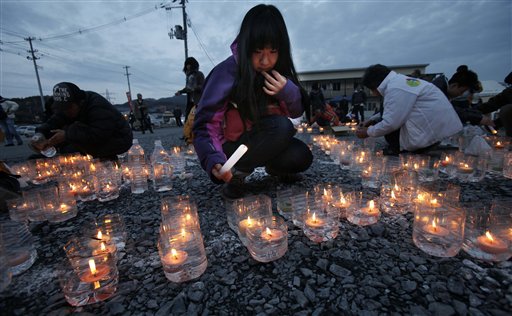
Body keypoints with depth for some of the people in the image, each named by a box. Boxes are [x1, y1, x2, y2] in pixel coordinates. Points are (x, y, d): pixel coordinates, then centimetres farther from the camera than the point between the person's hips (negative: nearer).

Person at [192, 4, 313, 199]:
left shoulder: (275, 71, -6)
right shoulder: (226, 73, -23)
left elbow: (297, 112, -1)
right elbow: (206, 125, -25)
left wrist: (289, 92, -23)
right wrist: (214, 160, -44)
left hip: (259, 139, 5)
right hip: (230, 145, -5)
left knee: (302, 158, -18)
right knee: (282, 126, -29)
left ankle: (274, 166, 15)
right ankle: (238, 173, -11)